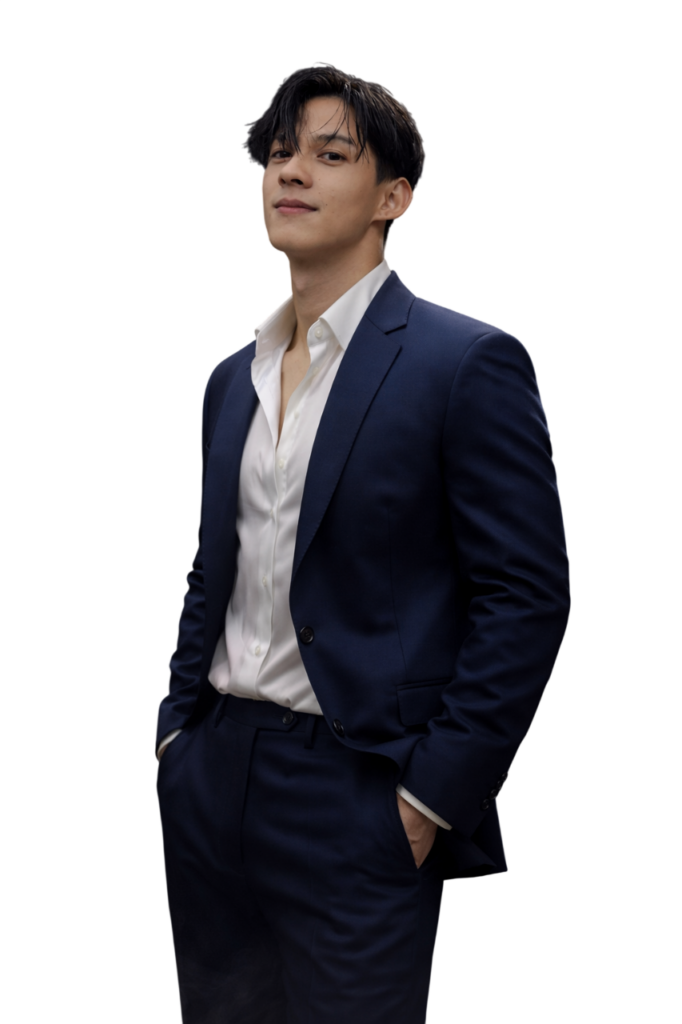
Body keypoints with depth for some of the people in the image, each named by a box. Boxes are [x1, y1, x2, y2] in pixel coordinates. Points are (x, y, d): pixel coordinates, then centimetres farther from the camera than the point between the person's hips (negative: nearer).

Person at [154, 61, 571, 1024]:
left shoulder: (468, 363, -10)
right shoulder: (232, 376, 12)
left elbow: (527, 595, -13)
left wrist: (436, 790, -15)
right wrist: (178, 727, 10)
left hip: (359, 797, -6)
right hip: (212, 782, 7)